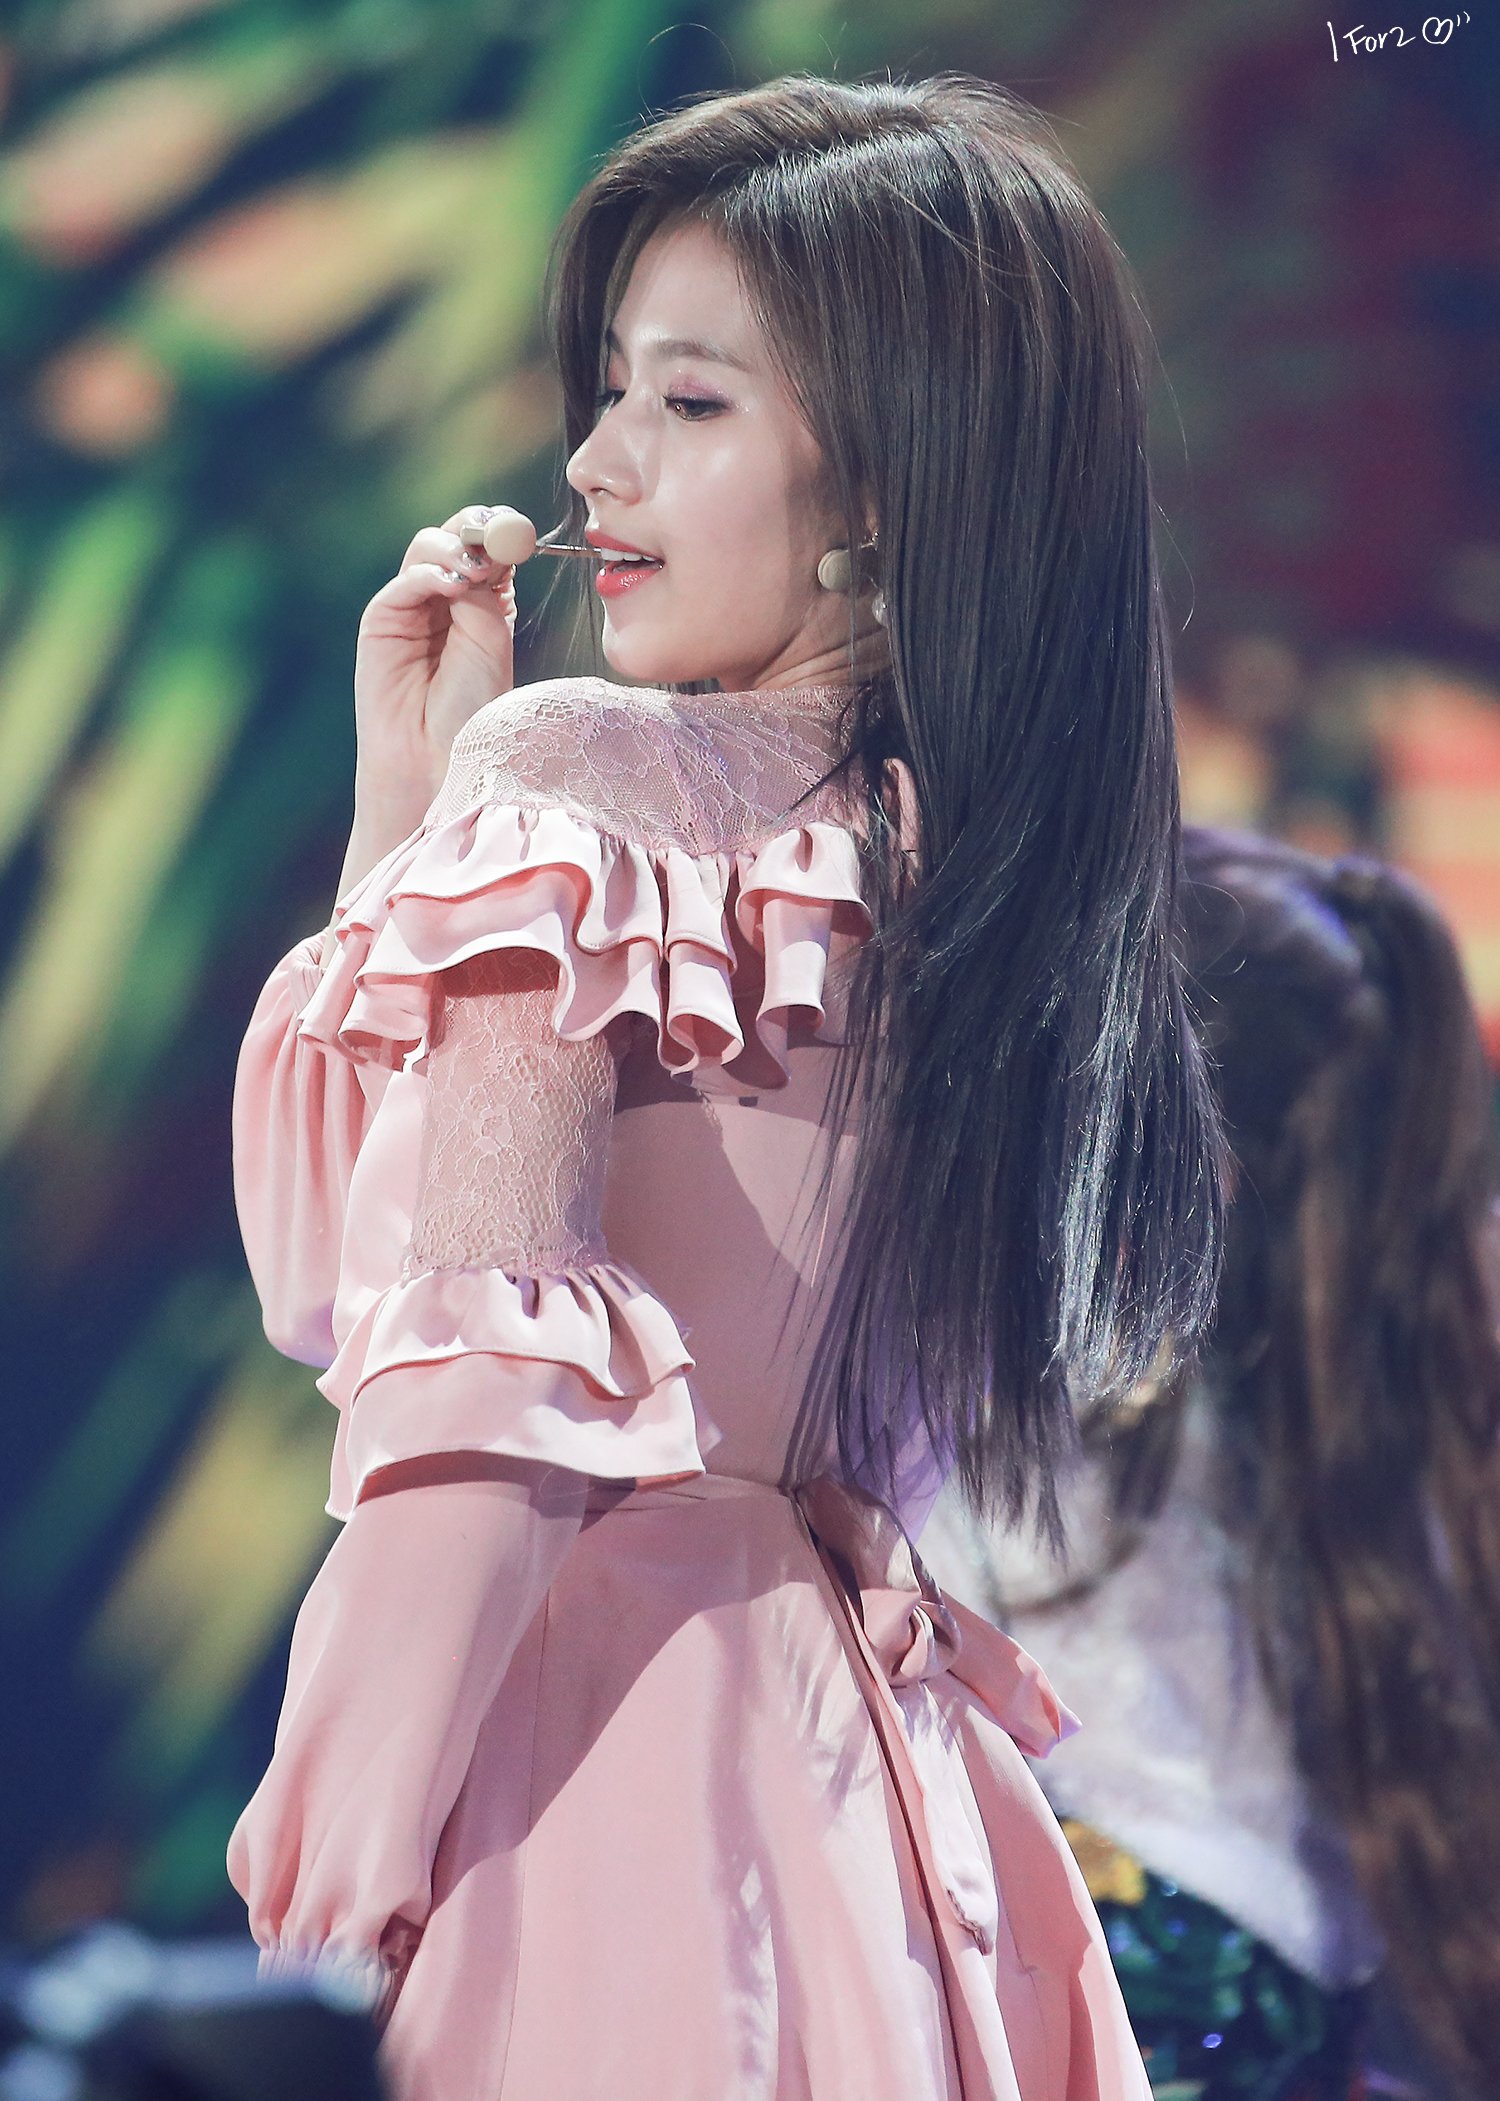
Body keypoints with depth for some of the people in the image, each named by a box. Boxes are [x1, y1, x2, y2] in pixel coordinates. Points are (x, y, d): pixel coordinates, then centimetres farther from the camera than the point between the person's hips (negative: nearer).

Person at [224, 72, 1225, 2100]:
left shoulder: (573, 777, -8)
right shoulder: (975, 857, 13)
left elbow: (481, 1382, -19)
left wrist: (319, 1930, -22)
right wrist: (410, 807, 19)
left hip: (576, 1711, -8)